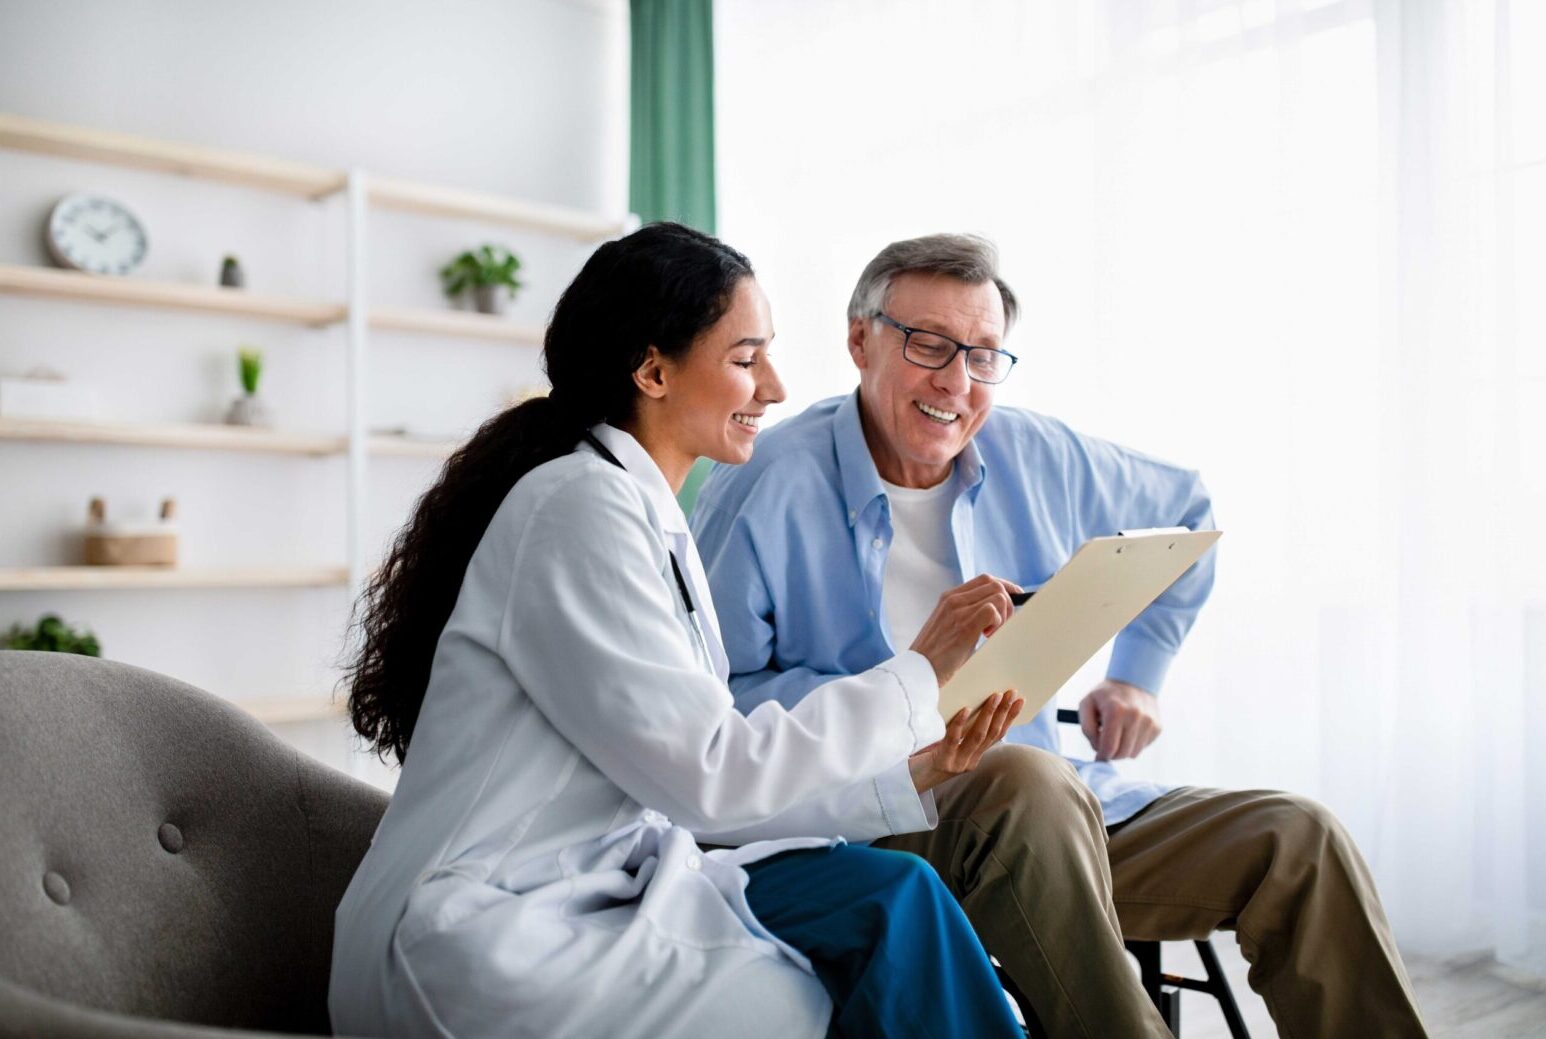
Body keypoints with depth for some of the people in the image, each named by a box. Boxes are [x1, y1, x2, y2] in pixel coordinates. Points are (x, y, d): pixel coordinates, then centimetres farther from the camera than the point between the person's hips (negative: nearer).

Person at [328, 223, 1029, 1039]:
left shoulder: (652, 520, 11)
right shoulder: (581, 506, -16)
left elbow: (697, 787, 6)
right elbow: (708, 773, -20)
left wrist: (908, 773, 1)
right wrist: (918, 673, -12)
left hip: (592, 890, 8)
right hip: (480, 946, -7)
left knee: (891, 896, -8)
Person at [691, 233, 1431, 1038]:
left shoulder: (1038, 458, 8)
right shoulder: (764, 487, -7)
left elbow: (1184, 510, 26)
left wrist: (1139, 675, 17)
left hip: (1057, 817, 6)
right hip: (869, 819, -5)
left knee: (1298, 840, -10)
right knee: (1026, 779, -37)